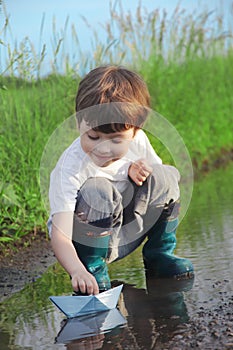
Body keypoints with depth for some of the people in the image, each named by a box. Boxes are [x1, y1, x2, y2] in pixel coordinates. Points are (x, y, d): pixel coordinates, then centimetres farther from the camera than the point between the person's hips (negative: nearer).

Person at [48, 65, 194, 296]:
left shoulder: (137, 141, -13)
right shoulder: (70, 167, -30)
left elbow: (156, 169, 9)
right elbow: (59, 236, -36)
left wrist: (136, 169, -16)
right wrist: (77, 271, -55)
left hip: (123, 236, 5)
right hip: (83, 241, -5)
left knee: (166, 177, -13)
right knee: (98, 191, -35)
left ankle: (158, 253, 6)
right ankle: (92, 267, -14)